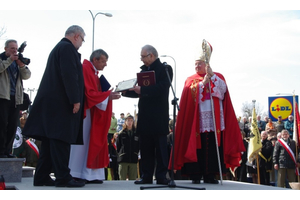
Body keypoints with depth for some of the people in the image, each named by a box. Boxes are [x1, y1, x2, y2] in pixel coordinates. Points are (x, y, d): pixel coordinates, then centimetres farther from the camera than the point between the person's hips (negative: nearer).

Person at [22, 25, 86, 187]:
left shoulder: (58, 48, 23)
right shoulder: (67, 48, -8)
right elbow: (70, 75, -19)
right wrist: (75, 100, -20)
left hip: (50, 101, 10)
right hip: (61, 102, -10)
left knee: (50, 141, 10)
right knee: (60, 139, -10)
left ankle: (41, 177, 12)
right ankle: (62, 177, -9)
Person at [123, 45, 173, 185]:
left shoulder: (164, 69, -3)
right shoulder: (144, 70, 18)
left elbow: (162, 88, -17)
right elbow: (139, 92, 18)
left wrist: (142, 90, -22)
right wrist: (125, 91, 2)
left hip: (159, 115, -7)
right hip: (144, 115, 7)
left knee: (160, 146, -2)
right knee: (145, 147, 7)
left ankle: (161, 177, 2)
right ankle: (146, 176, 12)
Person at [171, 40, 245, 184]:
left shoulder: (218, 77, 14)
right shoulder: (190, 80, 13)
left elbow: (223, 89, -6)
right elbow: (190, 94, -5)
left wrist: (212, 75, -13)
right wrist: (203, 82, -11)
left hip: (214, 119, 0)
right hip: (197, 120, 0)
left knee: (213, 146, -3)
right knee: (197, 146, -5)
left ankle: (210, 175, 4)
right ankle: (195, 175, 1)